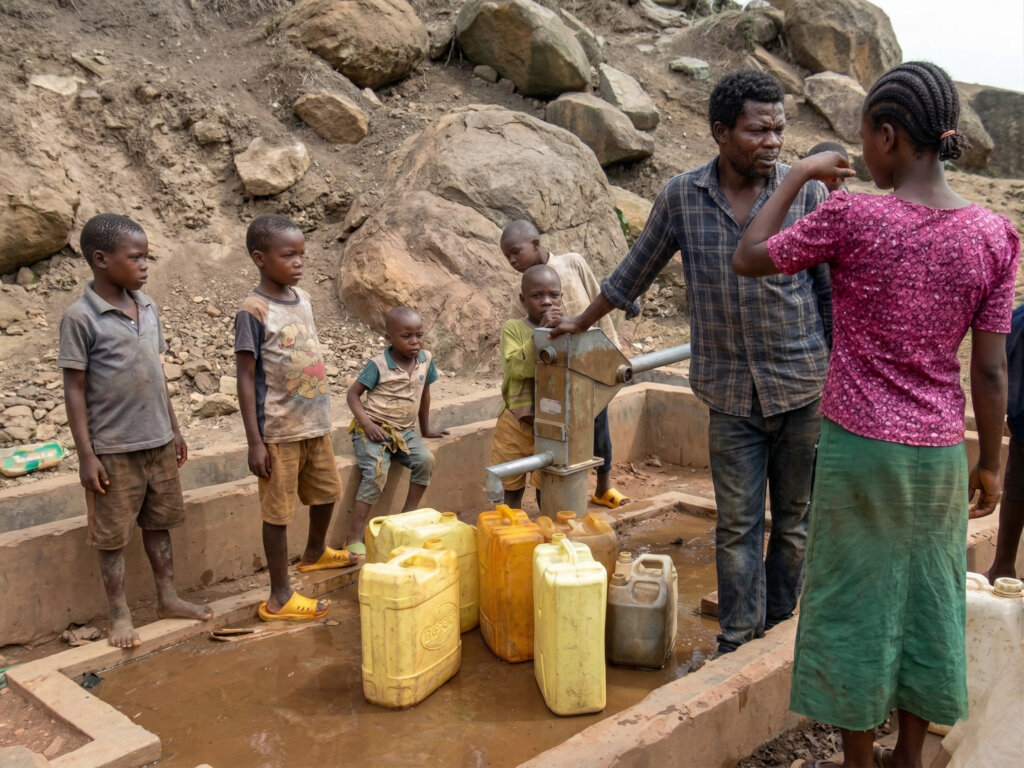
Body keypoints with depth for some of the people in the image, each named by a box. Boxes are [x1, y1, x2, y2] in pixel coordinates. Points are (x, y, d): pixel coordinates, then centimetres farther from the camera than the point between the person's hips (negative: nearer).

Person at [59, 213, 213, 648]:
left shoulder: (148, 308, 5)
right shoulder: (81, 317, -13)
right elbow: (74, 389, -11)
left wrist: (174, 430, 15)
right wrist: (86, 455, -13)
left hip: (158, 443, 6)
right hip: (113, 449, -6)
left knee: (159, 523, 17)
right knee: (113, 534, 7)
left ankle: (167, 599, 30)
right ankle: (120, 615, 21)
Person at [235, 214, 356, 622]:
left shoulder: (303, 298, 6)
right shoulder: (253, 311, -15)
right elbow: (246, 379, -14)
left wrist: (322, 414, 17)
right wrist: (254, 441, -16)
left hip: (316, 423, 7)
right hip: (279, 432, -7)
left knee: (327, 492, 22)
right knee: (278, 511, 4)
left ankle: (314, 553, 49)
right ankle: (280, 597, 16)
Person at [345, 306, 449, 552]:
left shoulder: (426, 359, 2)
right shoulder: (378, 365, -11)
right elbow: (353, 394, -6)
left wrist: (426, 430, 23)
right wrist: (367, 424, -20)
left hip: (405, 430, 5)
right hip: (375, 429, -5)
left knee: (425, 460, -22)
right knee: (377, 472, -26)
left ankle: (408, 515, -2)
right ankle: (354, 539, -22)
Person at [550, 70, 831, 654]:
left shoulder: (806, 191, -5)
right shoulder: (681, 197, -2)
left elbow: (834, 289, 1)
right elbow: (636, 271, 12)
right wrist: (583, 322, 21)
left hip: (803, 387, 0)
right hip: (729, 393, 0)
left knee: (796, 519, 11)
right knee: (737, 525, 5)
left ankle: (782, 634, 29)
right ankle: (738, 648, 17)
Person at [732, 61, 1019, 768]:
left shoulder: (852, 218, -16)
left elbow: (748, 259, -3)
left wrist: (798, 176, 4)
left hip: (858, 445, -4)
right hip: (938, 452, 4)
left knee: (854, 604, 11)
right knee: (926, 602, 19)